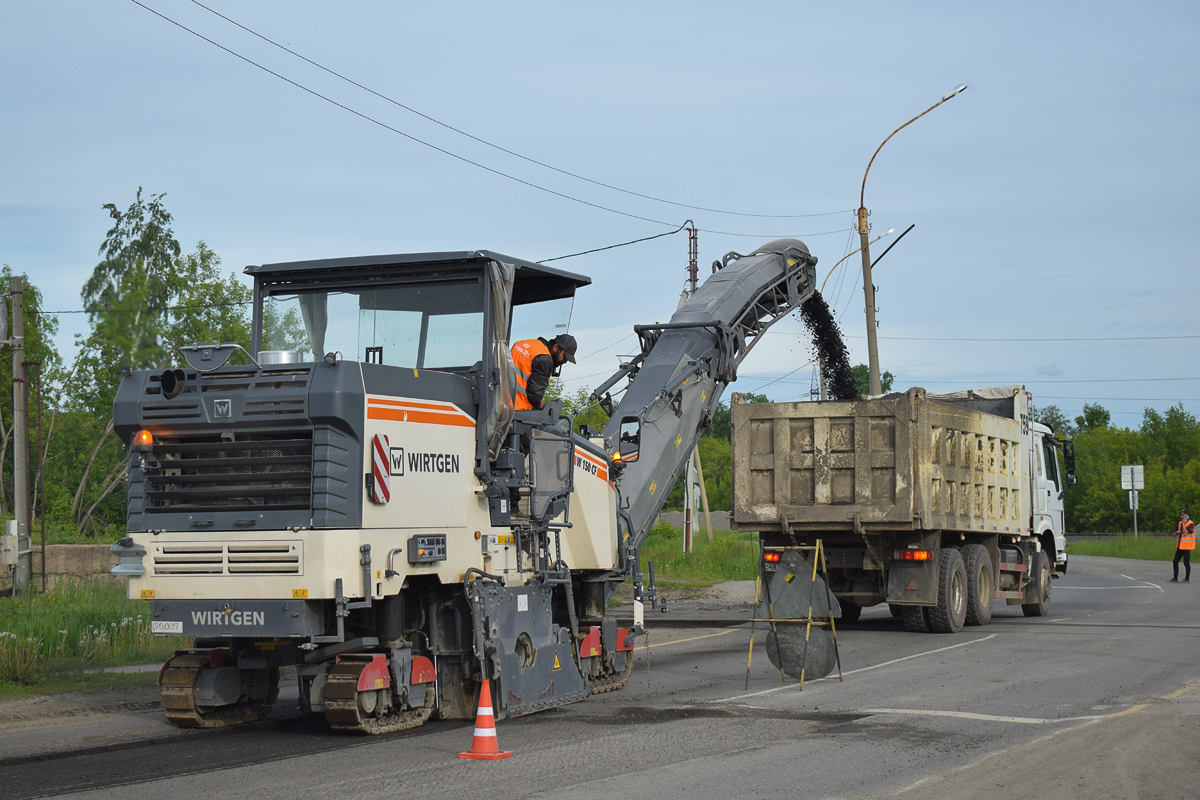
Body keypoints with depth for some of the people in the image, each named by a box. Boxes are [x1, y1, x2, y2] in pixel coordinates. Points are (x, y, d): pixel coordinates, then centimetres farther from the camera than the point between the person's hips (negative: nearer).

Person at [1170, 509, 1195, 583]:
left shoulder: (1190, 524, -9)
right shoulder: (1180, 523, 15)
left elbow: (1186, 533, -22)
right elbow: (1175, 533, 24)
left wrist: (1183, 524, -18)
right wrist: (1176, 533, 1)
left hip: (1186, 547, -8)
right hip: (1180, 546, 8)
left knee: (1186, 563, -4)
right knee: (1175, 561, 5)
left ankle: (1187, 579, 5)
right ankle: (1175, 578, 12)